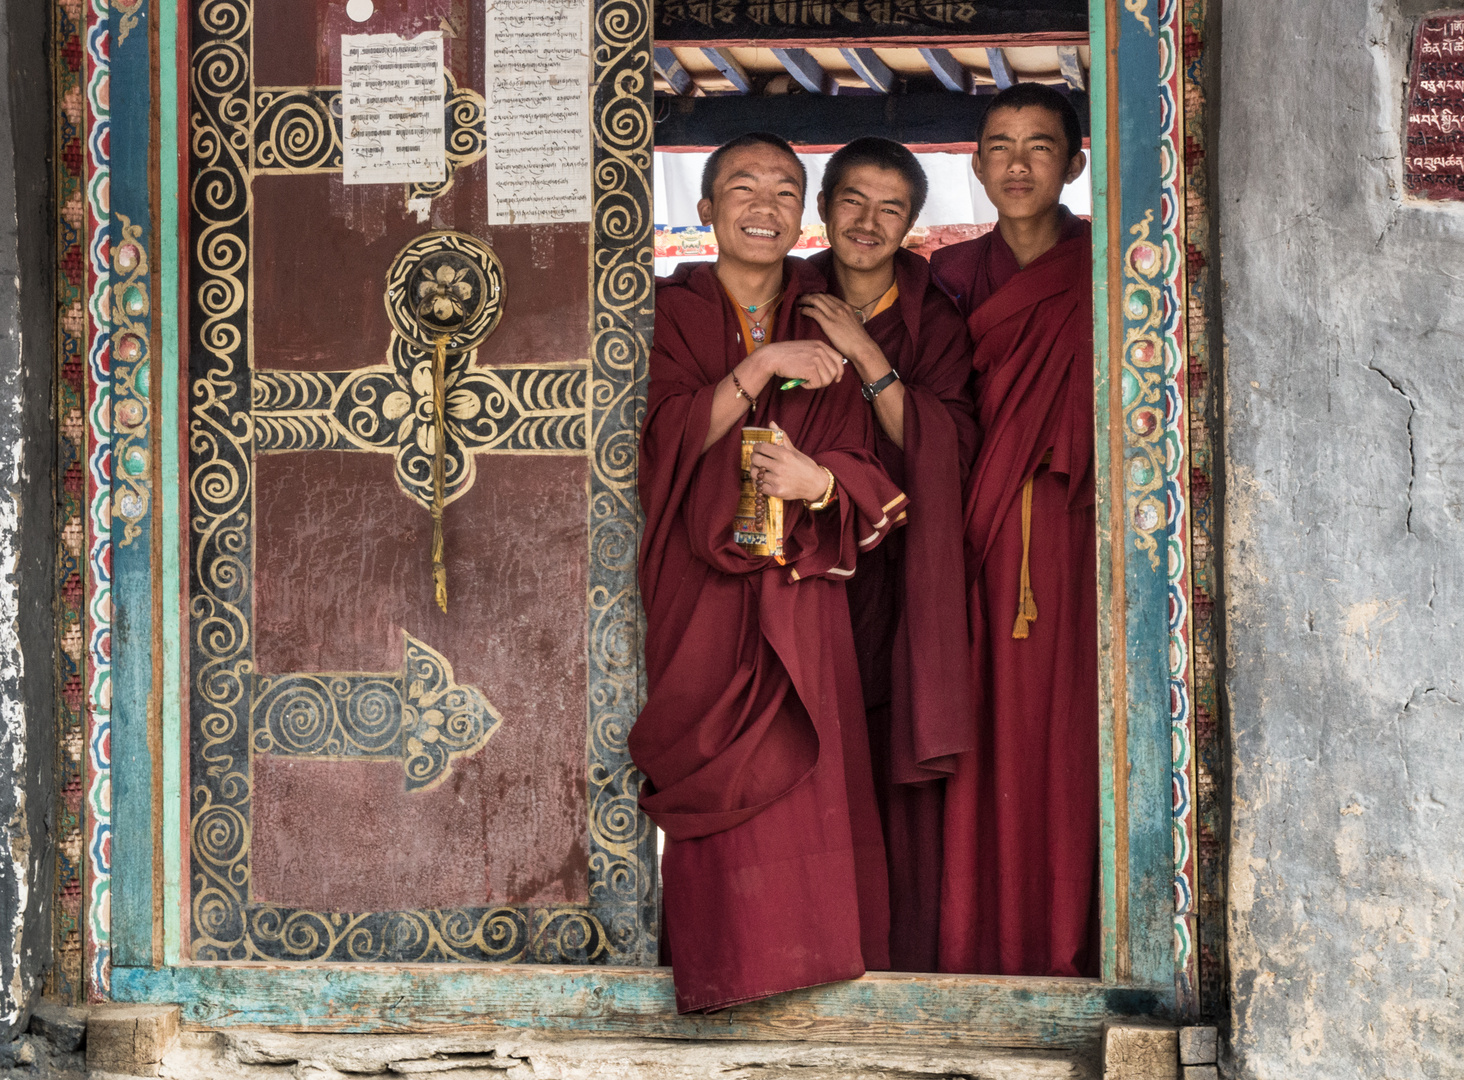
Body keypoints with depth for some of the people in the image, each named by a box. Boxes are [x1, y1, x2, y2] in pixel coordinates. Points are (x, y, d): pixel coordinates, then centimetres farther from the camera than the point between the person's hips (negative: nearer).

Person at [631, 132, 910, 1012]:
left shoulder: (826, 322, 12)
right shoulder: (672, 314, 5)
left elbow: (870, 468, 8)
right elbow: (668, 438, -9)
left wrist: (819, 481, -14)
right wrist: (759, 368, -19)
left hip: (804, 598, 2)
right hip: (702, 592, -2)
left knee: (814, 788, -4)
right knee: (719, 786, -9)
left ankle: (815, 959, 4)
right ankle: (728, 971, -3)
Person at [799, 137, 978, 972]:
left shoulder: (934, 320, 3)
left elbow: (948, 448, -10)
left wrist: (867, 356, -13)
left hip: (898, 570, -2)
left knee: (898, 761, -7)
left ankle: (908, 958, -1)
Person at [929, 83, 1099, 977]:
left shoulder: (1099, 276, 4)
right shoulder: (952, 275, 11)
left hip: (1068, 534, -2)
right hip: (975, 534, 2)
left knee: (1060, 722, -3)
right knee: (979, 726, 0)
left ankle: (1064, 939, 4)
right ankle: (978, 935, 6)